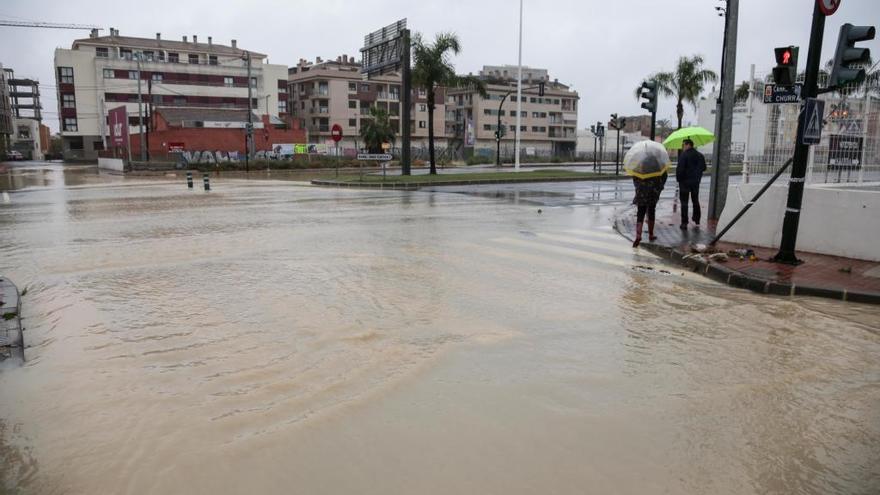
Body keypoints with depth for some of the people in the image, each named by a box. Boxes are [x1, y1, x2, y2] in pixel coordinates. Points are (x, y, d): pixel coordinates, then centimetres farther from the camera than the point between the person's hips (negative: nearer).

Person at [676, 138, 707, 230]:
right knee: (695, 201, 20)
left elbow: (680, 169, -20)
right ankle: (697, 221, 28)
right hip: (696, 181, 6)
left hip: (685, 181, -6)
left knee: (684, 202, -1)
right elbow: (704, 168, 12)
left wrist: (678, 178, -7)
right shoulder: (700, 155, 8)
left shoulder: (683, 155, -15)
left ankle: (684, 223, -4)